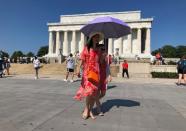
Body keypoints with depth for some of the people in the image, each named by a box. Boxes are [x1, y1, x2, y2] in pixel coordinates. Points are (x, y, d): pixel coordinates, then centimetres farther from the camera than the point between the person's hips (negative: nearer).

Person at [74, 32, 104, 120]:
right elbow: (82, 60, -4)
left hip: (96, 72, 4)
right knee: (90, 90, -16)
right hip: (87, 71, -4)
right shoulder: (86, 48, 2)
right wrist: (79, 69, -14)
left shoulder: (98, 50, 13)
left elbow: (99, 62, 14)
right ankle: (86, 108, 8)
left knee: (95, 92, 3)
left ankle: (90, 111, 18)